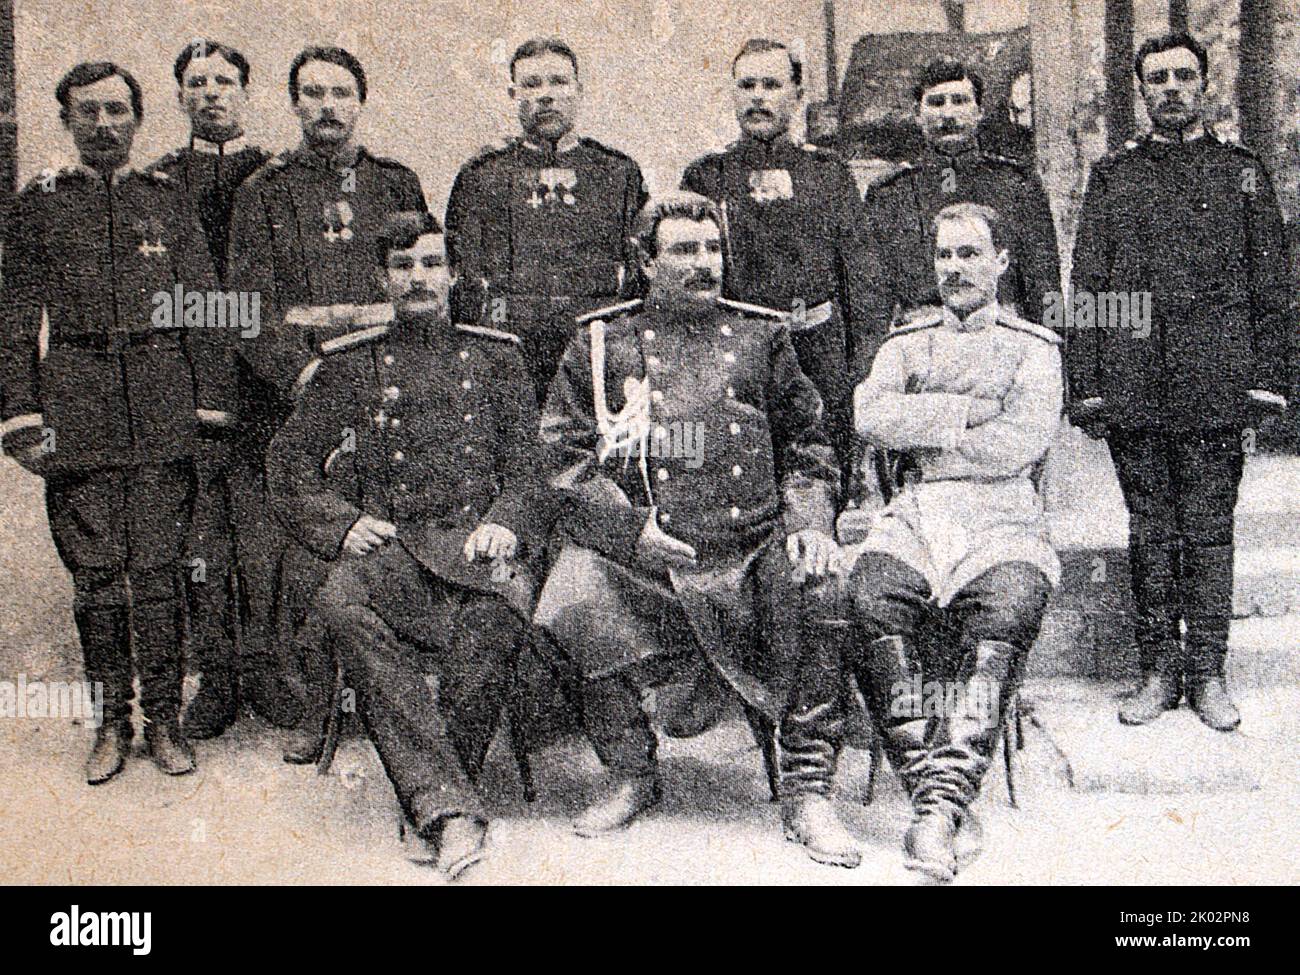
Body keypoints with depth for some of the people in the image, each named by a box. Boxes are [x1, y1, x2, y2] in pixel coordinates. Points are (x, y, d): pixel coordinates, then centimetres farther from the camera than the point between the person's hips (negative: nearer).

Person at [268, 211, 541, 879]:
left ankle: (432, 797, -20)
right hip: (392, 547, 1)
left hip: (476, 540, 0)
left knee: (494, 615, -37)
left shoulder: (496, 356, 20)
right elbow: (290, 463, 13)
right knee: (340, 605, -35)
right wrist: (342, 523, -4)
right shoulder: (349, 366, 19)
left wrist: (504, 523, -6)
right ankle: (446, 806, -40)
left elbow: (528, 462, 14)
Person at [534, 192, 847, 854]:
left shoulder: (761, 339, 17)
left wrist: (810, 520, 1)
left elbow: (807, 443, 19)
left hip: (751, 548, 1)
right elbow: (564, 451, 6)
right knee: (573, 606, -27)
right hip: (631, 550, 0)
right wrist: (633, 527, -7)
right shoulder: (601, 341, 12)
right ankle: (631, 774, -3)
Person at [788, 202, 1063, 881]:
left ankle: (944, 800, -37)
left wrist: (922, 433, 0)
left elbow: (1022, 444, -5)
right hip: (917, 511, 2)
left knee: (1010, 601, -35)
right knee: (864, 591, -31)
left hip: (1003, 515, -2)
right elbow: (870, 416, 0)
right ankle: (929, 788, -28)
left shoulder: (1034, 347, 14)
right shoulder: (909, 342, 22)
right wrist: (969, 410, -3)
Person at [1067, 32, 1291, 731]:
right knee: (1149, 533, 6)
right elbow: (1087, 292, 9)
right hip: (1132, 384, 1)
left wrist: (1265, 381, -1)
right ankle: (1159, 672, 15)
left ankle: (1207, 675, 12)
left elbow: (1271, 287, 8)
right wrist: (1085, 386, 1)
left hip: (1215, 385, -1)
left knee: (1209, 534, 2)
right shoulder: (1111, 178, 12)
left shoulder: (1243, 174, 11)